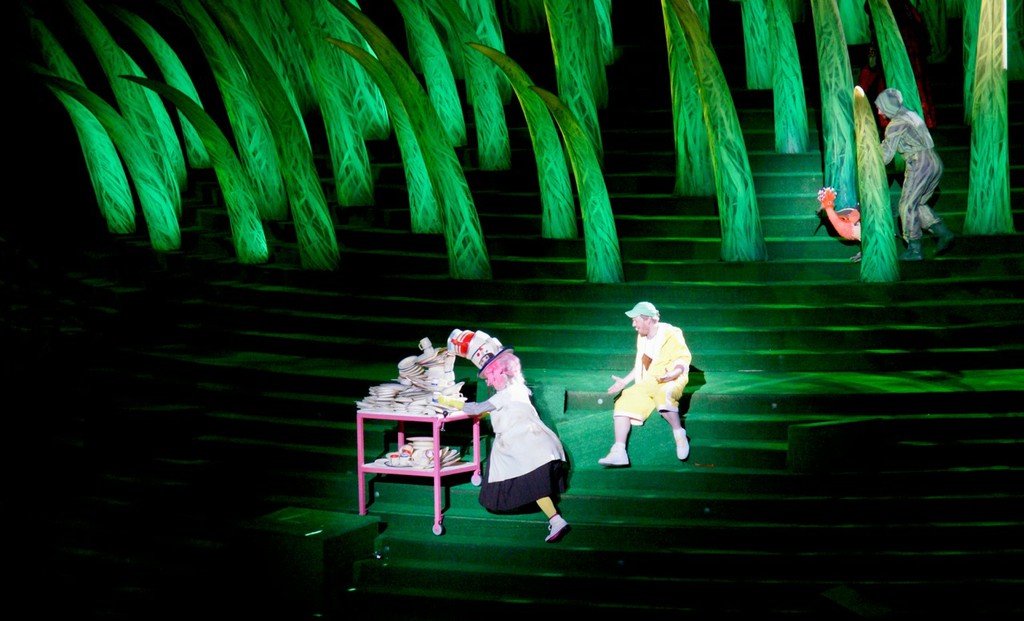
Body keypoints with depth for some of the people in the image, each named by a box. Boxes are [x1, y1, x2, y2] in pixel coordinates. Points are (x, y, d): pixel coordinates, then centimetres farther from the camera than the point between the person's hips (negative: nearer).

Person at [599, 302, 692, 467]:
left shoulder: (670, 334, -6)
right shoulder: (642, 338, 18)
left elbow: (682, 362, -12)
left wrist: (672, 374, -31)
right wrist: (625, 381, 19)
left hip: (670, 381, -7)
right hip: (646, 385, 7)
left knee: (663, 394, -41)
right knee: (624, 402, -13)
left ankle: (679, 435, -25)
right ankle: (619, 452, -19)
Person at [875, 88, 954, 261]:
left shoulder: (895, 125, -10)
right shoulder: (910, 114, 16)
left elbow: (885, 157, -9)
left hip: (920, 164, -9)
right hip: (935, 162, 9)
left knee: (907, 205, -1)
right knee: (918, 204, 17)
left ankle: (914, 249, 1)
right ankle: (944, 233, 9)